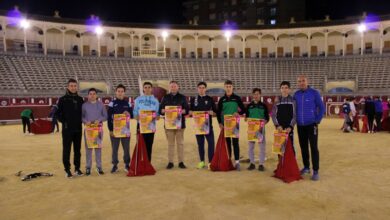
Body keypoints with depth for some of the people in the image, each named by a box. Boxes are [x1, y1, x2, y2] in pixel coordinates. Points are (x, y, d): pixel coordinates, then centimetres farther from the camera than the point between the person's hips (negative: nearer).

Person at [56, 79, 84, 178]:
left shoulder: (80, 99, 8)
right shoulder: (63, 99, -3)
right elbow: (57, 112, -2)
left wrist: (80, 121, 3)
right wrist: (64, 121, -7)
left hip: (78, 129, 4)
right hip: (67, 129, -3)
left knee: (77, 149, 10)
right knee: (66, 150, 2)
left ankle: (77, 168, 20)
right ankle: (67, 170, 13)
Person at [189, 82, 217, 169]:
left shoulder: (210, 99, 5)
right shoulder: (193, 99, 9)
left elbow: (215, 112, 5)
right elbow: (190, 111, 11)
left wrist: (210, 112, -15)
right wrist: (193, 113, -11)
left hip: (208, 124, -1)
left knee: (211, 142, -7)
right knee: (200, 143, 8)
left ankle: (210, 162, 0)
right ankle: (202, 161, 20)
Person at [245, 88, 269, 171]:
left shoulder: (263, 106, 3)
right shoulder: (249, 106, 7)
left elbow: (267, 118, 3)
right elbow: (246, 117, 10)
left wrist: (264, 121, -17)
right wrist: (247, 119, -12)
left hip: (261, 128, -2)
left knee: (262, 146, 1)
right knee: (250, 146, 6)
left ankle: (261, 164, 10)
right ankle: (252, 163, 18)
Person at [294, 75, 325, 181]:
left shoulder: (314, 93, -6)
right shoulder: (296, 94, 4)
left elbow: (322, 108, -3)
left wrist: (317, 121, -7)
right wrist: (295, 120, 5)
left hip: (311, 125, -4)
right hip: (300, 126, 4)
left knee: (314, 147, -4)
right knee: (303, 147, 11)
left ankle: (316, 171, 2)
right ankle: (306, 167, 24)